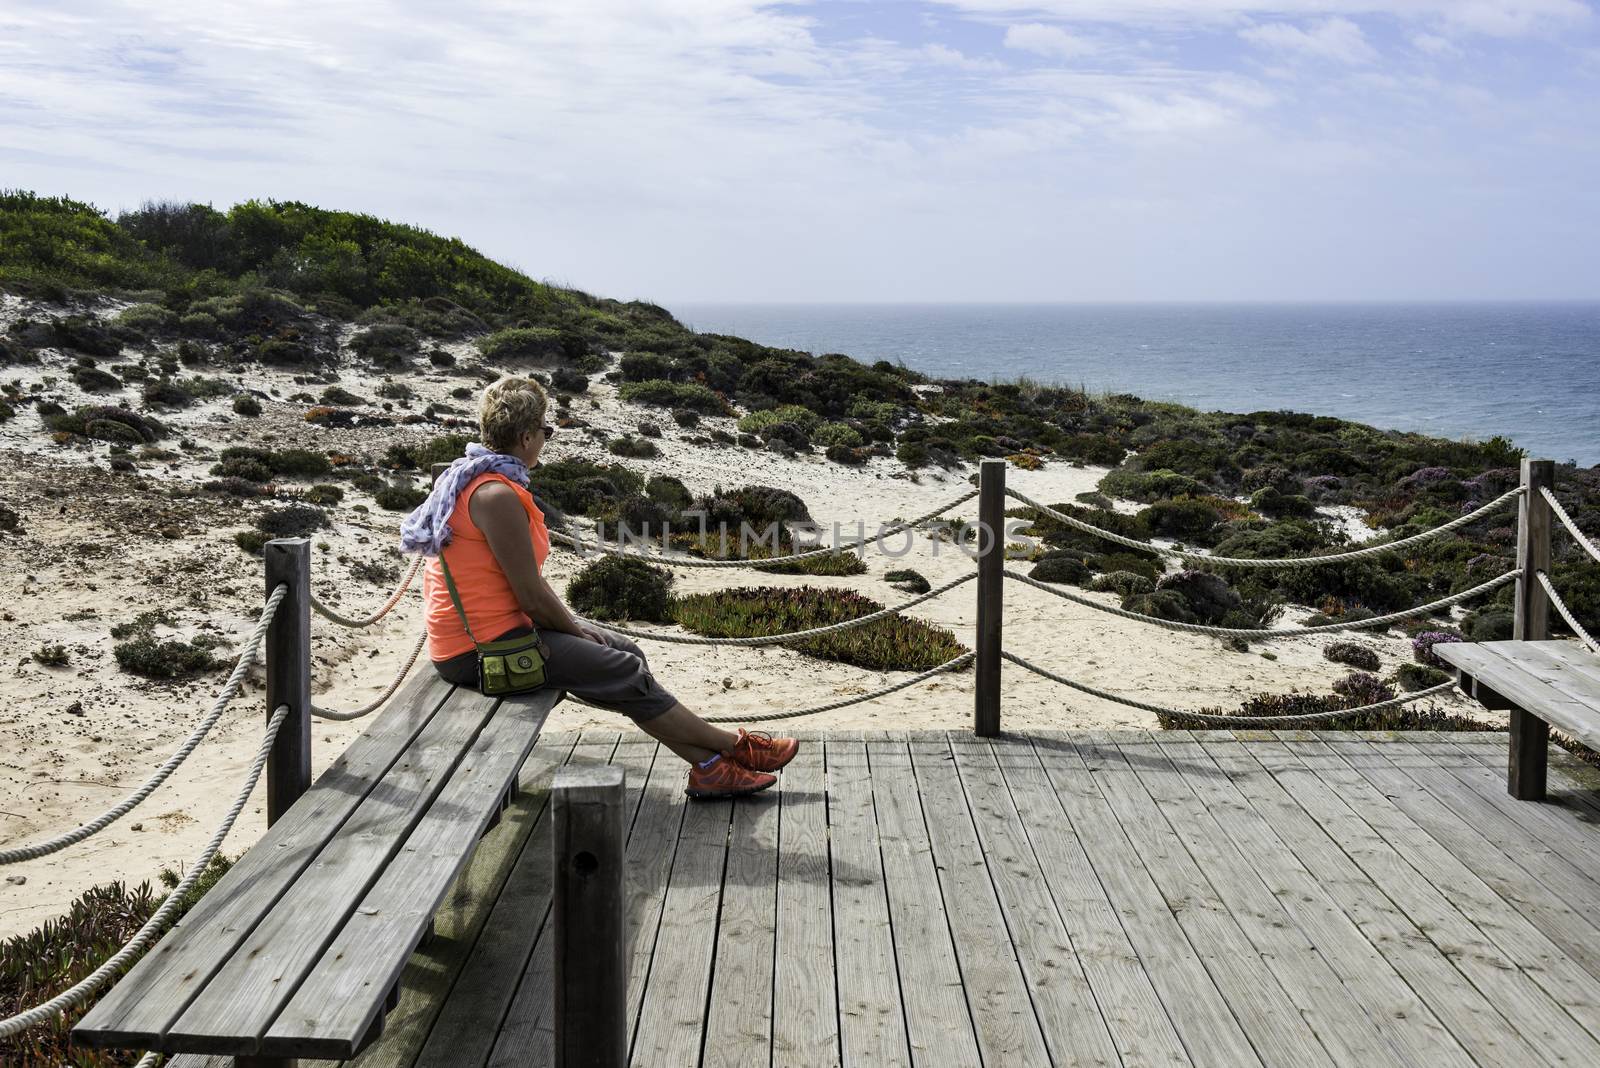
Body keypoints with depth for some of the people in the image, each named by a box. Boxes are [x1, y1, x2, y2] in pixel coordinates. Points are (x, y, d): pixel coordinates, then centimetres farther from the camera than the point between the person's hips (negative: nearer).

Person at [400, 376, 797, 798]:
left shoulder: (477, 478, 12)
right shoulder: (497, 494, -22)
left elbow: (531, 578, 16)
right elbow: (531, 595, -21)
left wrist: (573, 624, 8)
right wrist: (577, 631, -4)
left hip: (484, 631, 11)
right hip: (480, 649, -11)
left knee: (625, 652, 8)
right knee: (625, 673, -6)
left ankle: (708, 766, 8)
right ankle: (734, 746, 8)